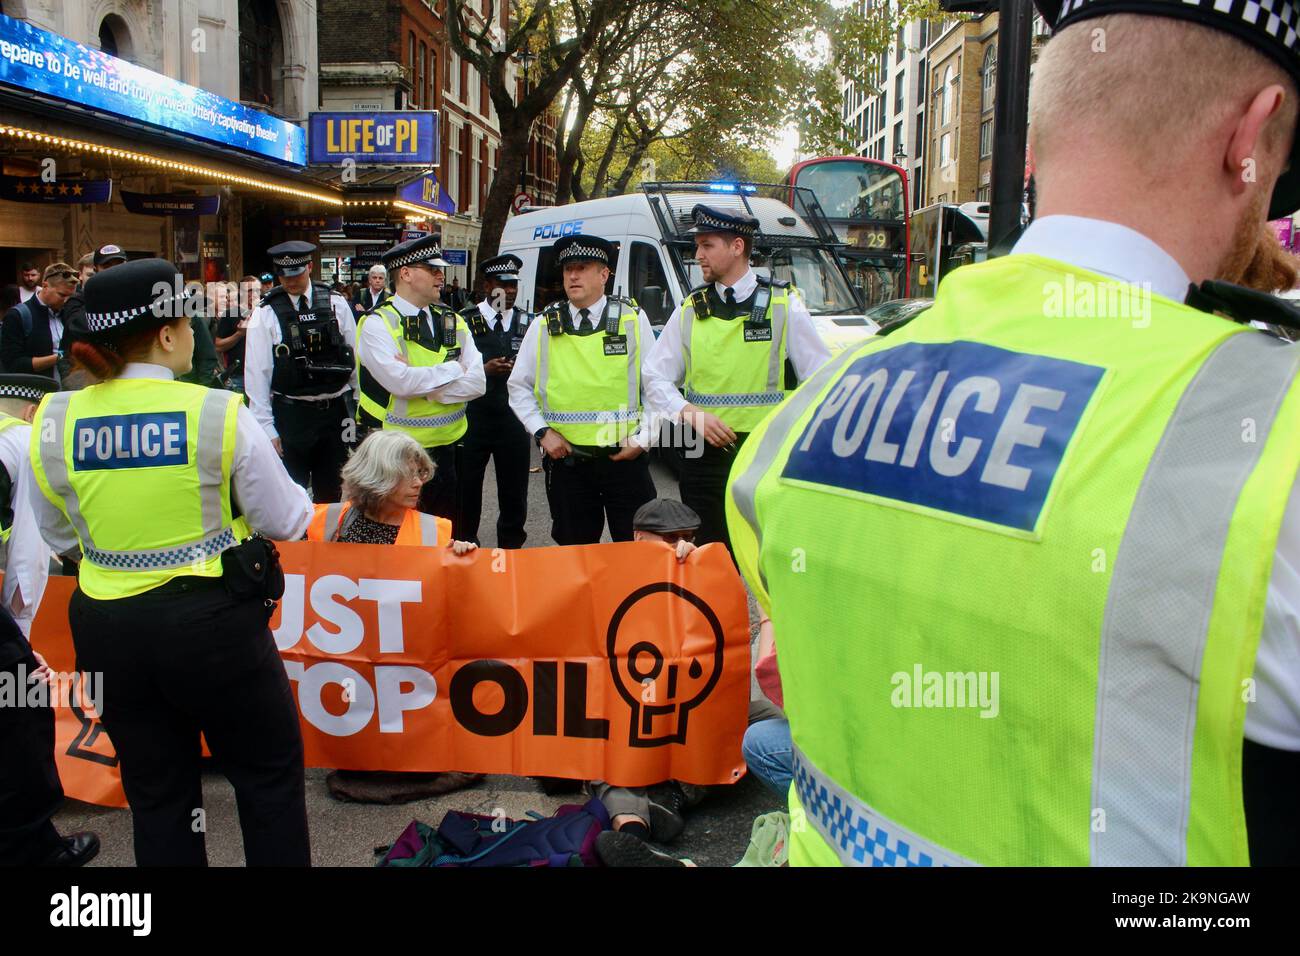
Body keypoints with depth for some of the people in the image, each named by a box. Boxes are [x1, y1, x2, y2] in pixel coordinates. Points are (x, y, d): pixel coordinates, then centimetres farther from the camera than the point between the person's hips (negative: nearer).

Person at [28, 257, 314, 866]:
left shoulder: (54, 421, -4)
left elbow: (58, 534, 10)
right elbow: (286, 522, -8)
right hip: (212, 620, -4)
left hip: (110, 629, 4)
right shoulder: (219, 413, -15)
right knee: (270, 773, 16)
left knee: (157, 793, 19)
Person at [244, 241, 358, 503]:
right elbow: (257, 374, -6)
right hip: (290, 413, -2)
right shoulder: (266, 313, -5)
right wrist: (267, 428, -8)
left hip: (335, 410, 2)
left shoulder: (336, 303, 1)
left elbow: (355, 356, 5)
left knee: (331, 492, 15)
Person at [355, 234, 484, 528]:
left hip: (446, 448, 5)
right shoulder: (378, 323, -9)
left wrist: (422, 386, -15)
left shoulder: (453, 322, 8)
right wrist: (454, 368, -11)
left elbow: (477, 383, -3)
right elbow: (400, 382, -24)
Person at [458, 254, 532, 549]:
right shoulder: (466, 321, -2)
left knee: (514, 492, 9)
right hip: (473, 417, -2)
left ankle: (510, 549, 22)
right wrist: (484, 370, -17)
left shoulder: (527, 322, 8)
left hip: (514, 417, 2)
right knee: (467, 489, 7)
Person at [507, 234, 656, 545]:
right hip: (566, 458, 2)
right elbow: (519, 387, 11)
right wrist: (542, 432, -1)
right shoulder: (545, 326, 5)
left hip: (625, 456, -1)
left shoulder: (633, 319, 1)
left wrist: (643, 439, -4)